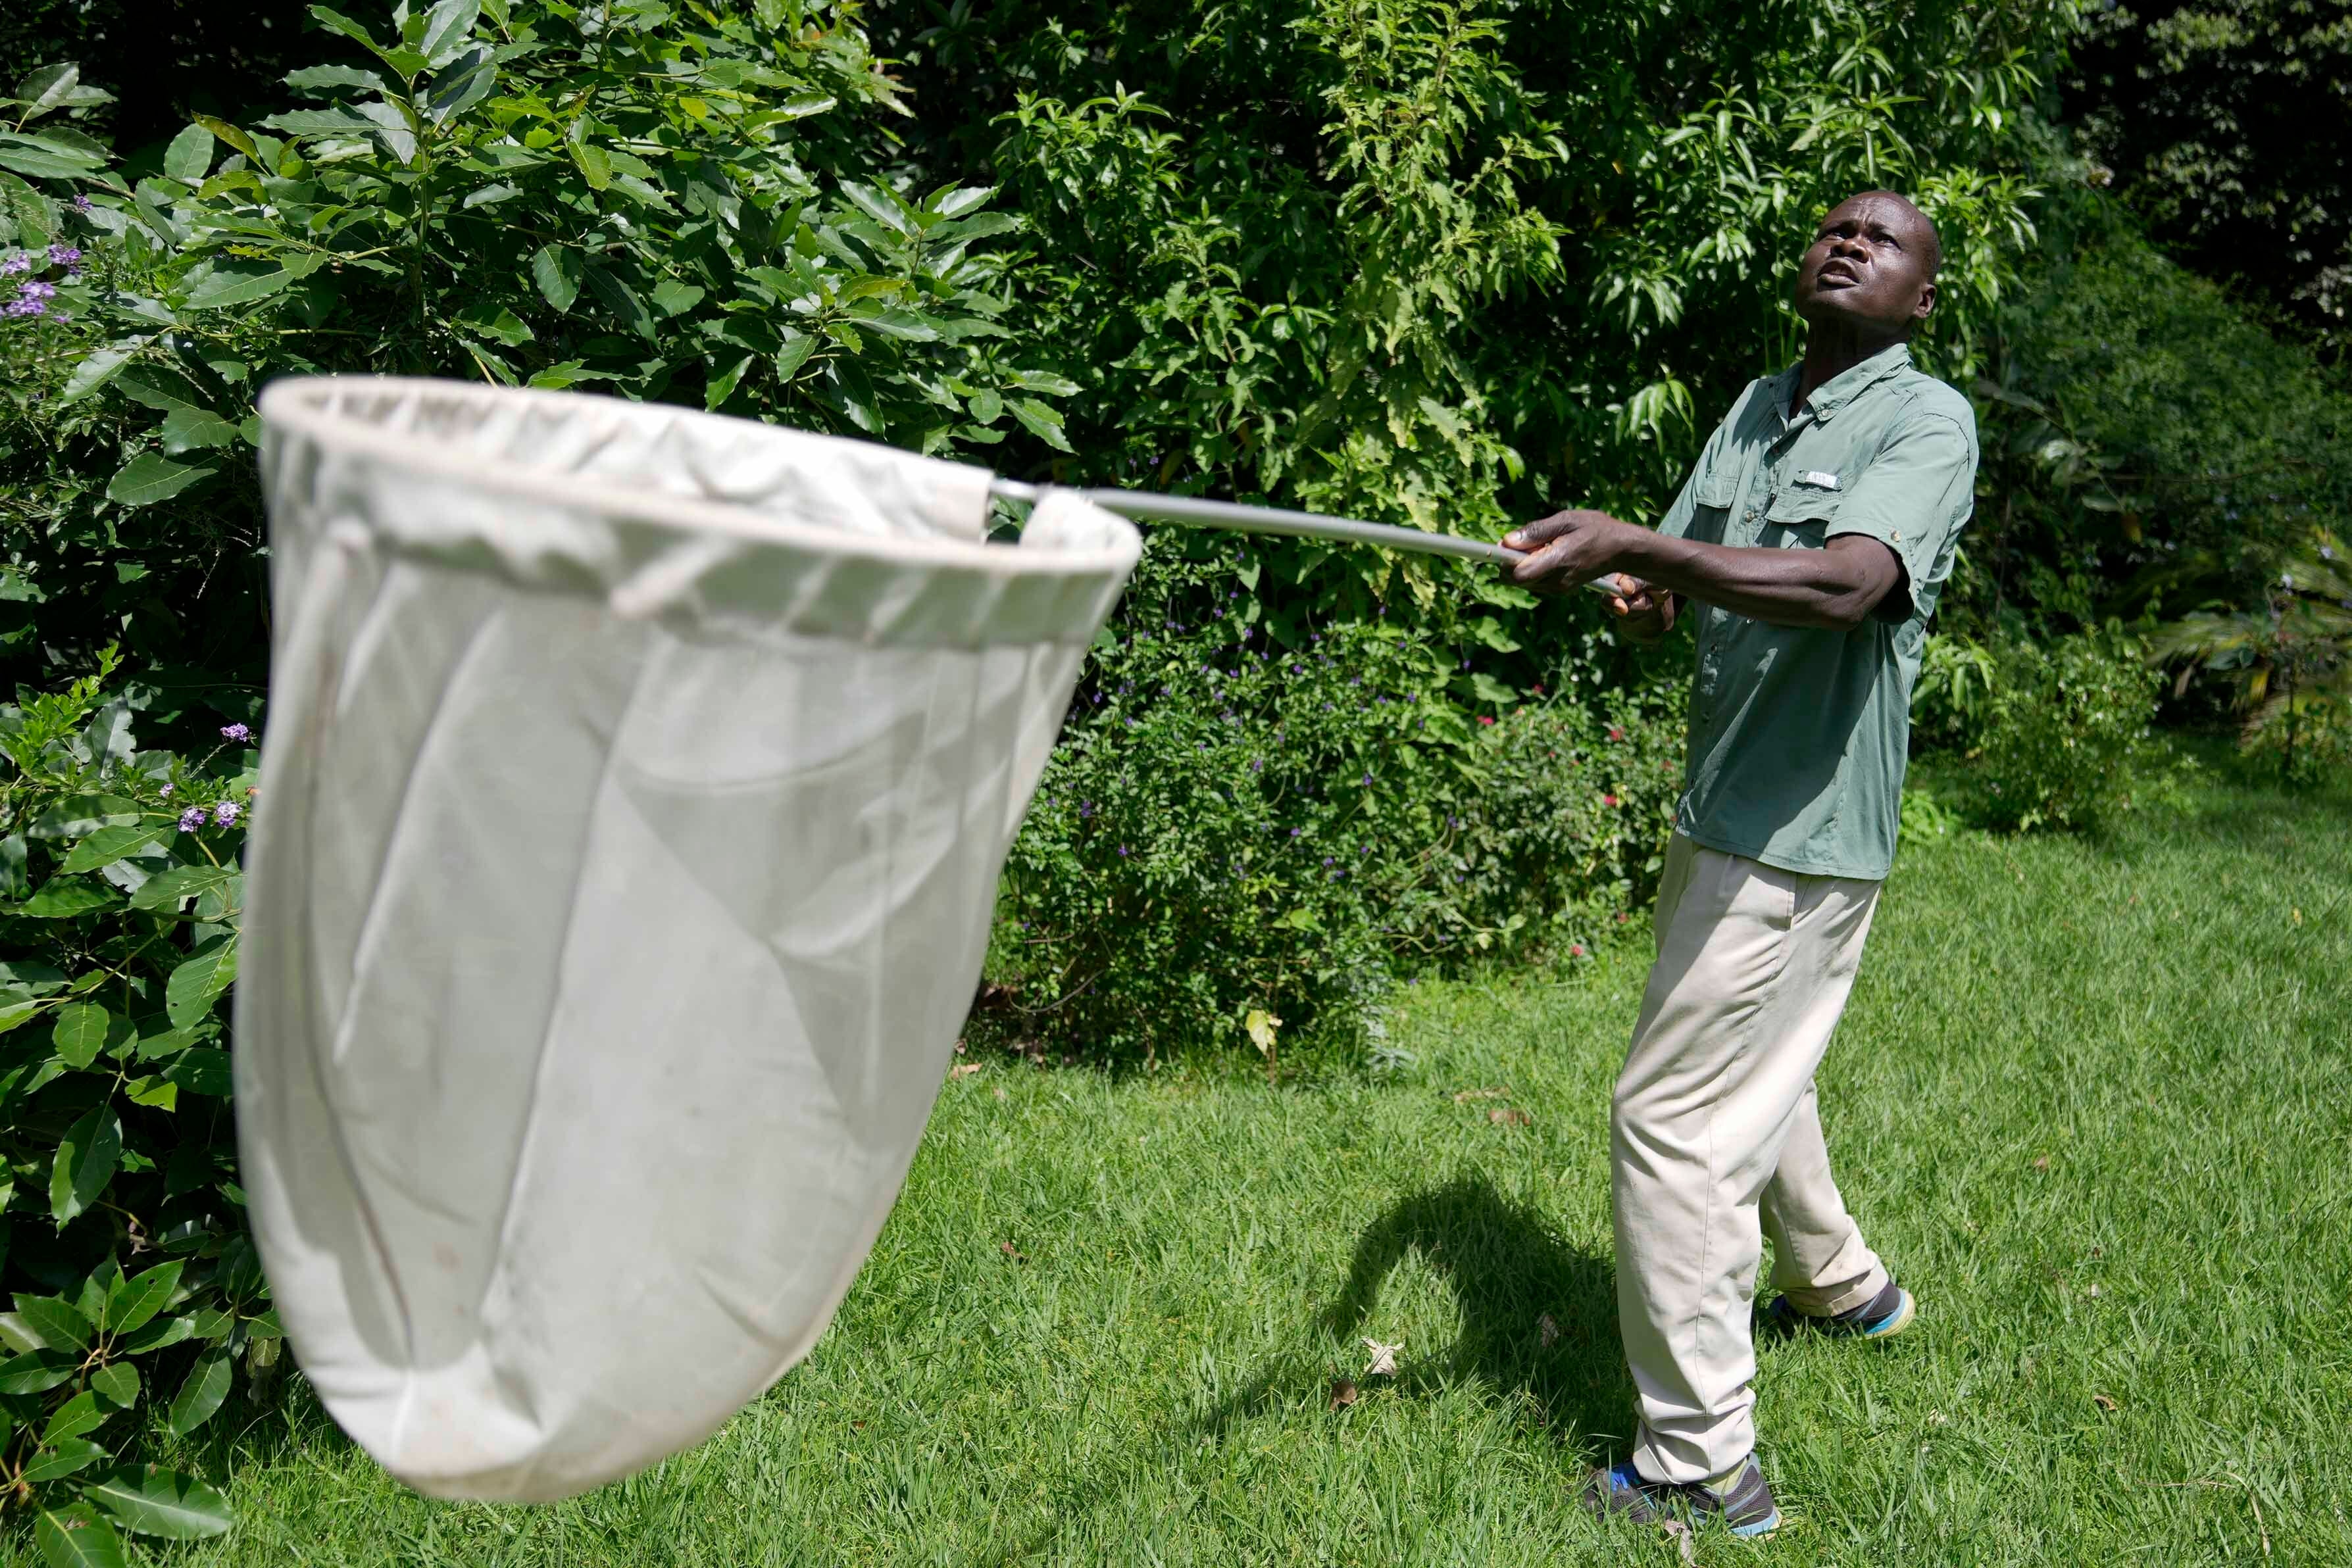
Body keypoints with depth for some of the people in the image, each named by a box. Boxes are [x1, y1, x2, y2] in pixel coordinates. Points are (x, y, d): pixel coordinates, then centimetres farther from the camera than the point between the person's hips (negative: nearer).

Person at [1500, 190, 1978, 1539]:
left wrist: (1633, 542, -41)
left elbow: (1846, 583, -32)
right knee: (1757, 1078, 26)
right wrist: (1636, 594, -16)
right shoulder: (1757, 407, 13)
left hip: (1806, 835, -9)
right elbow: (1666, 596, 9)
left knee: (1672, 1118, -9)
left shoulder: (1929, 421, -12)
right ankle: (1844, 1286, 52)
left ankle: (1704, 1466, 2)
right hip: (1726, 813, 9)